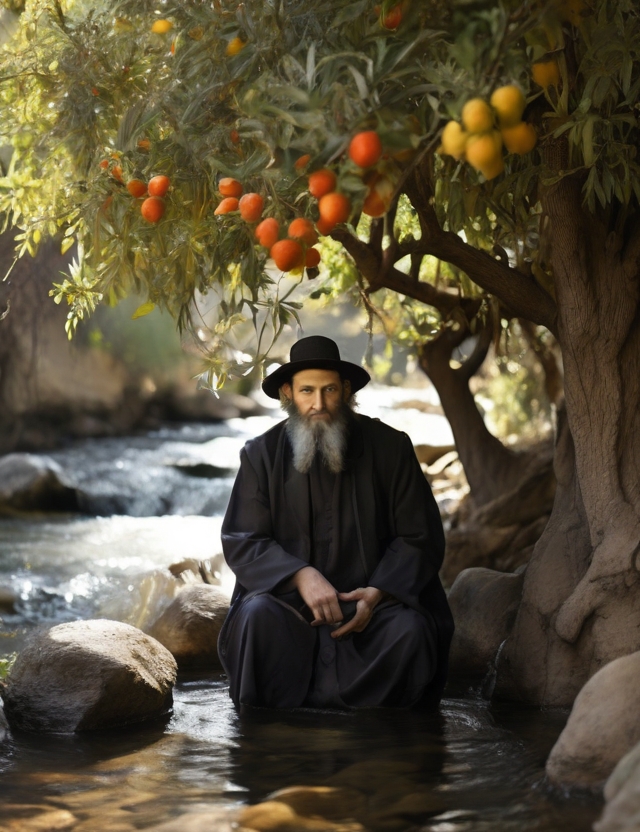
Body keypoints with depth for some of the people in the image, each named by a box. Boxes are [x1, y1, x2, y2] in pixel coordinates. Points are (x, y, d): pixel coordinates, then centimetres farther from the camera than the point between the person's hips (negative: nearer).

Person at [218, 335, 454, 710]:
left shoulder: (390, 447, 1)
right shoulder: (262, 454, 2)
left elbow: (421, 537, 1)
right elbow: (241, 541, -3)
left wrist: (378, 592, -16)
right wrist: (301, 576, -21)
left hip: (372, 598, 0)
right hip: (291, 595, 0)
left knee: (410, 630, -31)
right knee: (257, 615, -32)